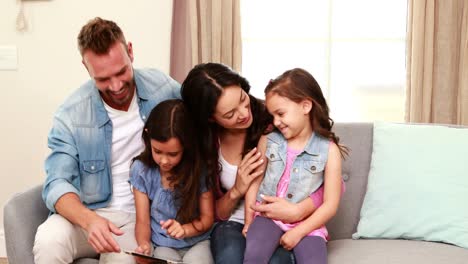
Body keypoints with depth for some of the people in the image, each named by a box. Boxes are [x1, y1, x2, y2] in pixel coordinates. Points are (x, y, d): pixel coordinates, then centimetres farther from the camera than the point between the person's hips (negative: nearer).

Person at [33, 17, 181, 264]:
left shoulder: (164, 89, -6)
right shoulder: (71, 114, -10)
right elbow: (57, 183, -13)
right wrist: (90, 220, -34)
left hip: (143, 213, 0)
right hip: (90, 212, 1)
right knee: (48, 241, -29)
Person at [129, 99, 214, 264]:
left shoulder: (199, 169, -10)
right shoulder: (141, 170, -7)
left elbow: (207, 217, -2)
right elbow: (143, 221, -3)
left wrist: (184, 229, -21)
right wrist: (144, 245, -23)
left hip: (197, 242, 0)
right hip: (163, 245, 0)